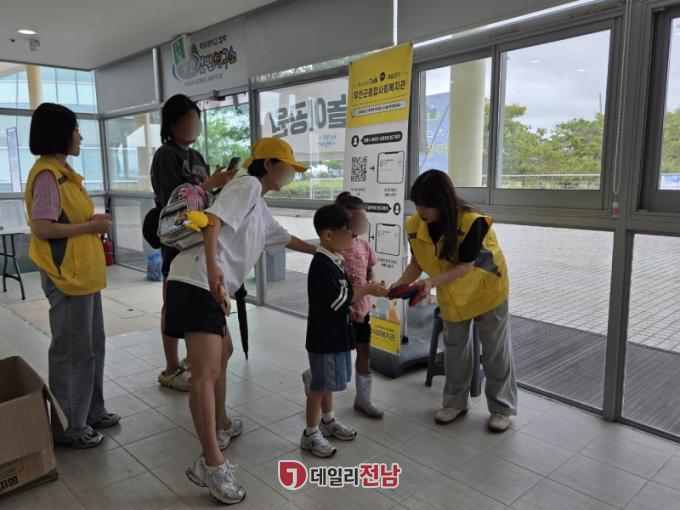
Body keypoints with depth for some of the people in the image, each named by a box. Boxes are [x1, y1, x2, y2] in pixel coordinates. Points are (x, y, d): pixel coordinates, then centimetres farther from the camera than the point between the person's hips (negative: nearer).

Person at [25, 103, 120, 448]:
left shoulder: (63, 171, 14)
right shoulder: (47, 175, -15)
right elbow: (42, 228, -22)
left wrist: (94, 223, 3)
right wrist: (91, 226, -16)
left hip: (84, 273, 10)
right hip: (66, 276, -10)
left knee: (93, 345, 17)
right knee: (72, 351, 1)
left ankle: (91, 412, 31)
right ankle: (68, 426, 15)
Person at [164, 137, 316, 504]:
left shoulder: (261, 211, 27)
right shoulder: (248, 186, -3)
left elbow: (285, 239, 42)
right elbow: (213, 220, -18)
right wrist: (212, 266, -32)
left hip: (209, 286, 11)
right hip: (196, 281, -11)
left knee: (223, 354, 25)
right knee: (206, 373, -13)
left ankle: (222, 426, 43)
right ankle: (212, 465, -9)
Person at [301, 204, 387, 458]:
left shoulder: (334, 261, 8)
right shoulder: (322, 265, -22)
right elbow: (338, 300, -23)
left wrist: (355, 308, 2)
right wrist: (367, 289, -16)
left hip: (335, 333, 9)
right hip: (324, 336, -9)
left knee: (328, 381, 22)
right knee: (319, 384, 3)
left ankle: (328, 421, 38)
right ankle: (311, 434, 16)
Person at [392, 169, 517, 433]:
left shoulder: (472, 222, -35)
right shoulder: (415, 225, -20)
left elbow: (466, 265, -30)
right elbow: (417, 262, -10)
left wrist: (432, 283, -41)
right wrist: (401, 283, -27)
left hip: (486, 288, -4)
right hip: (451, 294, 5)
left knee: (495, 349, 7)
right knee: (455, 347, 16)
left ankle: (502, 407, 24)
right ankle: (456, 401, 33)